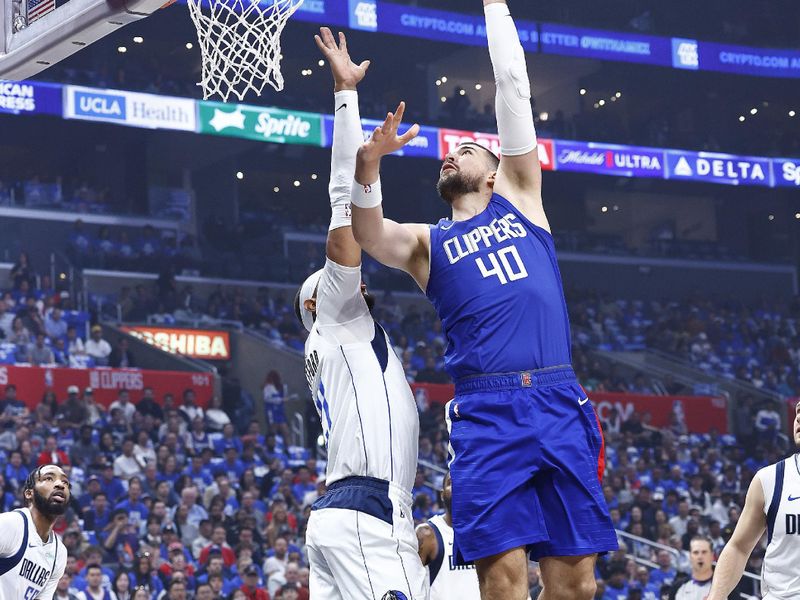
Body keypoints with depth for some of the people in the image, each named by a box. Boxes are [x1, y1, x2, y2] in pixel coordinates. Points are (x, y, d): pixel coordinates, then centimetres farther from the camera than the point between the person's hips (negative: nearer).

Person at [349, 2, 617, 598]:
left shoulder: (519, 199, 21)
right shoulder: (427, 242, 19)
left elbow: (514, 88, 18)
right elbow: (368, 232, -4)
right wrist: (368, 166, -23)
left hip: (559, 401, 2)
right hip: (487, 410, -1)